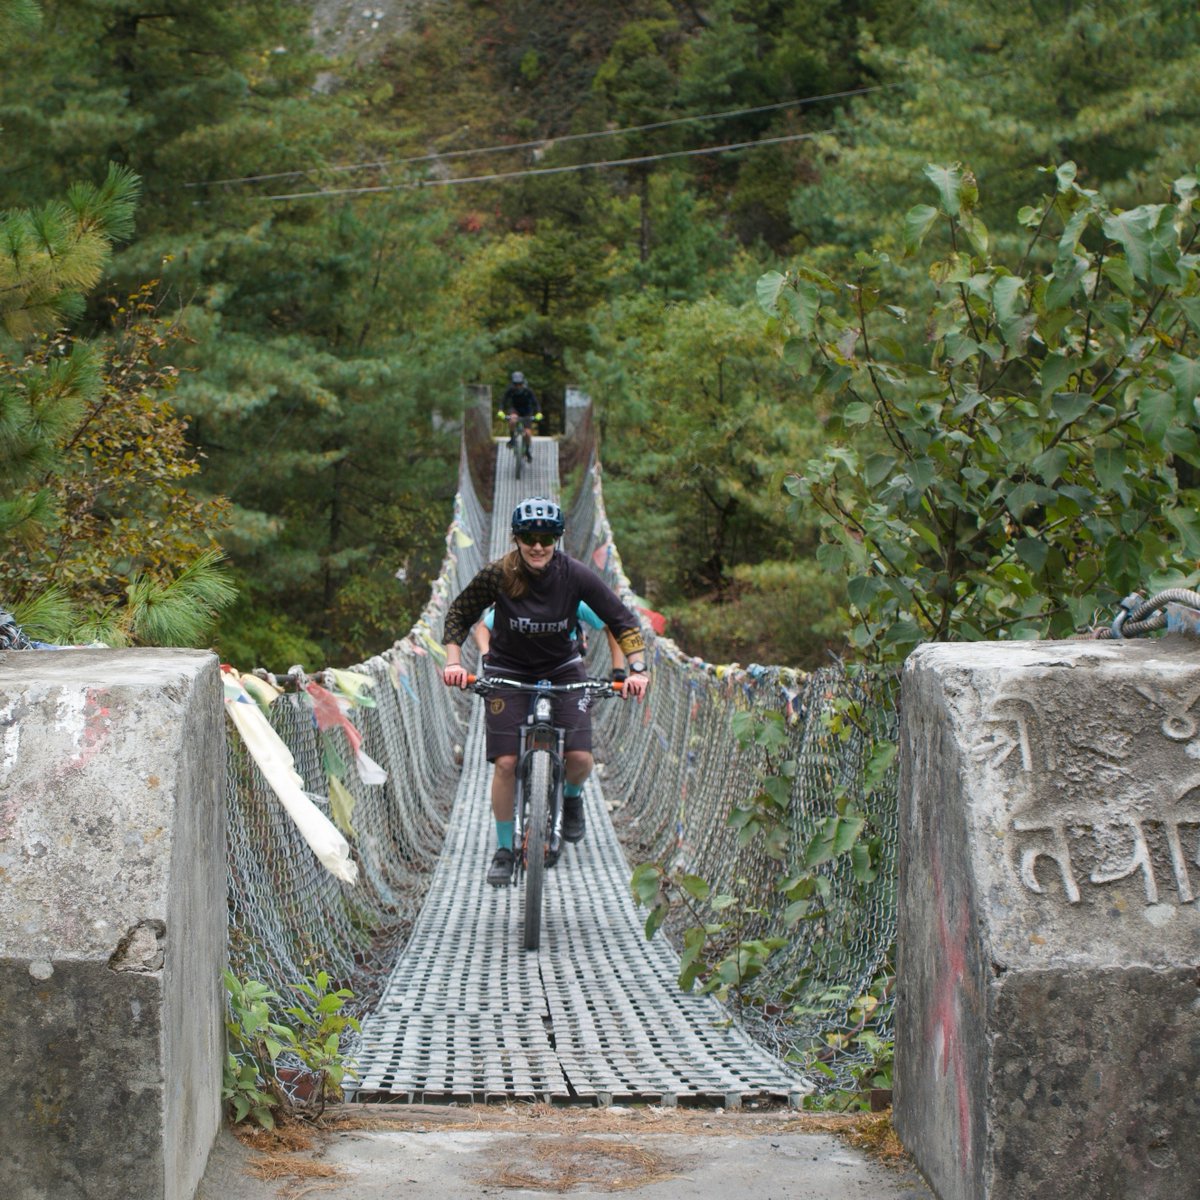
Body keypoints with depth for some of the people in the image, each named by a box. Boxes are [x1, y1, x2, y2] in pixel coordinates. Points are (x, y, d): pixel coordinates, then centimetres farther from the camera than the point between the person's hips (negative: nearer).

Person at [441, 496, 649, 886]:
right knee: (506, 762, -11)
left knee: (580, 758, -13)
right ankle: (504, 850, 7)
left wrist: (637, 669, -24)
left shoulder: (575, 575, -19)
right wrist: (453, 662, -19)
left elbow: (623, 621, -14)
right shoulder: (498, 575, -20)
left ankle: (571, 796, 24)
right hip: (508, 672, -1)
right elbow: (459, 614, -7)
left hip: (562, 669, 1)